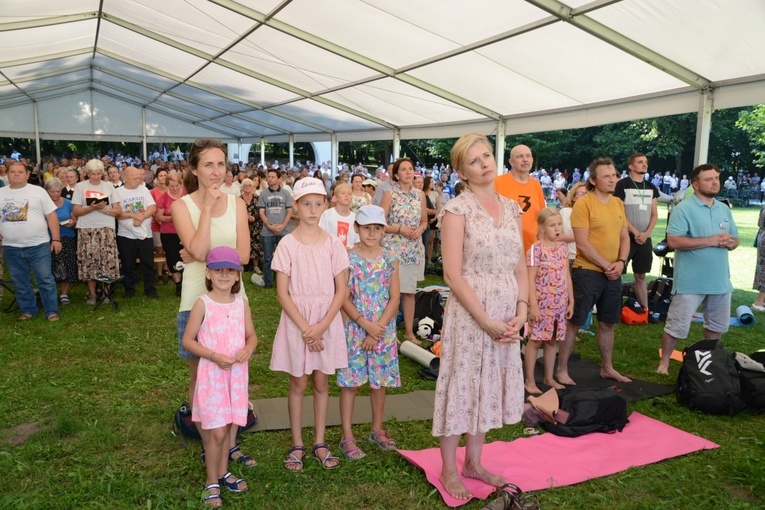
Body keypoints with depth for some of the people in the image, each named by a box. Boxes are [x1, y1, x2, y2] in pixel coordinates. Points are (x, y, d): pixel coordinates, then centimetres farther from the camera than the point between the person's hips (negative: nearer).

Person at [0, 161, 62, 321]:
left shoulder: (38, 191, 0)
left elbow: (51, 215, -1)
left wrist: (56, 239, -6)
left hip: (38, 245, -3)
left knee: (45, 279, -1)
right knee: (20, 282, 12)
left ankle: (52, 311, 7)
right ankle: (27, 310, 25)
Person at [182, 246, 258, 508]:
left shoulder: (241, 303, 1)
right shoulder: (203, 304, -11)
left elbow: (252, 335, 9)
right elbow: (187, 341, -8)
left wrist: (248, 349, -13)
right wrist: (214, 356, -20)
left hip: (237, 373, 4)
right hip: (211, 374, -4)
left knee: (226, 427, 16)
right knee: (217, 432, -2)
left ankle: (223, 472, 36)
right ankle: (212, 482, 18)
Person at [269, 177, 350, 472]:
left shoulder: (333, 244, -1)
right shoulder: (287, 244, -6)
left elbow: (342, 290, -2)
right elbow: (282, 293, -8)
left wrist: (322, 326, -13)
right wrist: (305, 328, -15)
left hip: (327, 321, 2)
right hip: (296, 320, -1)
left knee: (321, 383, 11)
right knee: (298, 383, 8)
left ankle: (320, 443, 25)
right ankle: (297, 445, 22)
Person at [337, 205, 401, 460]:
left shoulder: (389, 261, 0)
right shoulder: (349, 259, -6)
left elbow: (394, 299, -3)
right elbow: (344, 299, -8)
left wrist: (377, 330, -11)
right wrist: (366, 324, -16)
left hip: (384, 330, 3)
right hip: (355, 329, -2)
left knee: (380, 381, 13)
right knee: (350, 381, 2)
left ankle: (377, 429, 30)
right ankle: (347, 437, 13)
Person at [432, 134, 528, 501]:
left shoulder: (512, 209, 8)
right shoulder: (457, 209, -10)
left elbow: (520, 267, 10)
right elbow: (453, 274, -16)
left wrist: (521, 312, -4)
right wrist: (486, 320, -17)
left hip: (507, 317, 6)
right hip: (469, 313, -6)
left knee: (488, 388, 16)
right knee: (461, 387, 5)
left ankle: (473, 463, 34)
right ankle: (449, 470, 24)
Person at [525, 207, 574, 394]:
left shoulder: (563, 247, 8)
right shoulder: (536, 249, -11)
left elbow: (567, 276, 13)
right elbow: (531, 279, -13)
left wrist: (571, 301, 12)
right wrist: (533, 305, -16)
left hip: (559, 304, 6)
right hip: (541, 303, -6)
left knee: (552, 340, 13)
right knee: (535, 341, 1)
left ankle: (549, 378, 26)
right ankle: (530, 381, 10)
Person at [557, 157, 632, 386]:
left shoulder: (618, 203, 9)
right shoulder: (583, 203, -13)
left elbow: (624, 237, 12)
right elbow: (582, 243, -17)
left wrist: (621, 262, -4)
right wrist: (606, 265, -14)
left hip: (613, 273, 7)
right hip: (587, 272, -7)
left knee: (607, 323, 16)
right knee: (574, 322, 1)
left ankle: (607, 368, 31)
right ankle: (562, 369, 12)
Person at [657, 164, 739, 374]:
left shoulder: (724, 209, 11)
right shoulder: (684, 208, -11)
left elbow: (735, 239, 16)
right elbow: (673, 241, -21)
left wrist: (730, 242, -9)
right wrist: (710, 240, -22)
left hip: (720, 280, 7)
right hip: (690, 282, -7)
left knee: (717, 325, 20)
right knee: (677, 325, -1)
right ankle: (664, 361, 14)